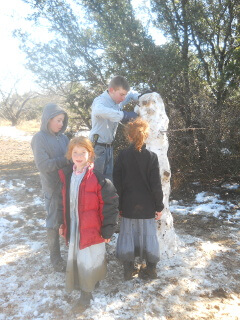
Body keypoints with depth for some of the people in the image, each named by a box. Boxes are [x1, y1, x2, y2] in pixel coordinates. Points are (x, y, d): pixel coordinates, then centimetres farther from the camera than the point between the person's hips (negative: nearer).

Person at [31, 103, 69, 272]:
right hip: (54, 188, -5)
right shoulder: (39, 138, -11)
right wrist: (67, 160, -21)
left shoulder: (63, 137, 5)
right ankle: (55, 257, 26)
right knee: (54, 223, 9)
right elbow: (43, 165, -19)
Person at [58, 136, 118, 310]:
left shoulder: (98, 178, -18)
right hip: (74, 229, 6)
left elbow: (110, 203, -15)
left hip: (91, 230, -6)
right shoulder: (67, 175, 2)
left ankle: (86, 294, 25)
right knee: (75, 260, 18)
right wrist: (64, 224, 16)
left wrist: (107, 230, -13)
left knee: (88, 261, 2)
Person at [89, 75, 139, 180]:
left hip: (109, 147, 8)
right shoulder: (101, 100, -17)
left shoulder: (118, 102, 4)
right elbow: (98, 110, -44)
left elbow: (132, 94, 24)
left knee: (109, 179, 15)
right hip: (98, 147, -8)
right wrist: (124, 115, -40)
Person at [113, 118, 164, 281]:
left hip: (128, 206, 1)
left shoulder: (123, 155, -6)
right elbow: (156, 185, -8)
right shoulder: (151, 156, -9)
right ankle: (151, 268, 25)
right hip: (147, 206, 0)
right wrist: (159, 206, 2)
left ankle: (128, 269, 21)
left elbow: (117, 182, -4)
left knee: (128, 234, 12)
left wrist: (118, 205, 6)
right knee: (147, 234, 12)